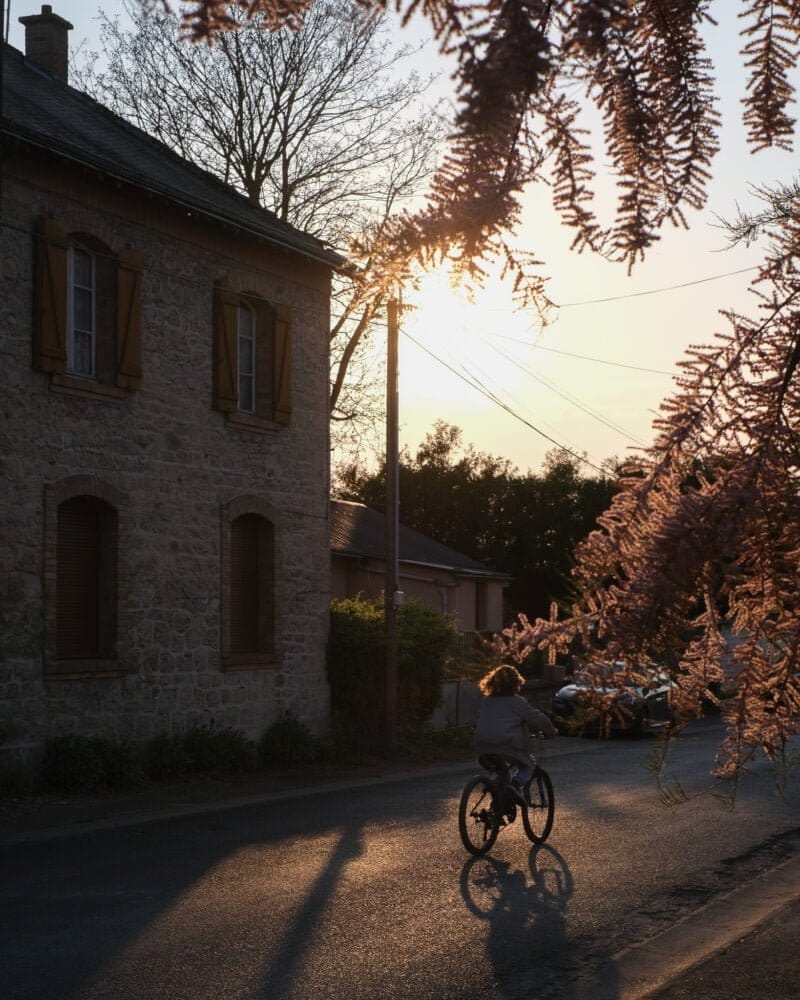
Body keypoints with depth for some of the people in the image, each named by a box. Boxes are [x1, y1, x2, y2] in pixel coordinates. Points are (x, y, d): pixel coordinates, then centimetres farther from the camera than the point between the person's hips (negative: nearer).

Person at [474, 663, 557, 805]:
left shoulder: (486, 700, 16)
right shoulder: (517, 702, 0)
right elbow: (538, 719, 4)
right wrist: (551, 731, 22)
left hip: (482, 747, 5)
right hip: (508, 747, -5)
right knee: (529, 764, 18)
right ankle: (517, 784, -9)